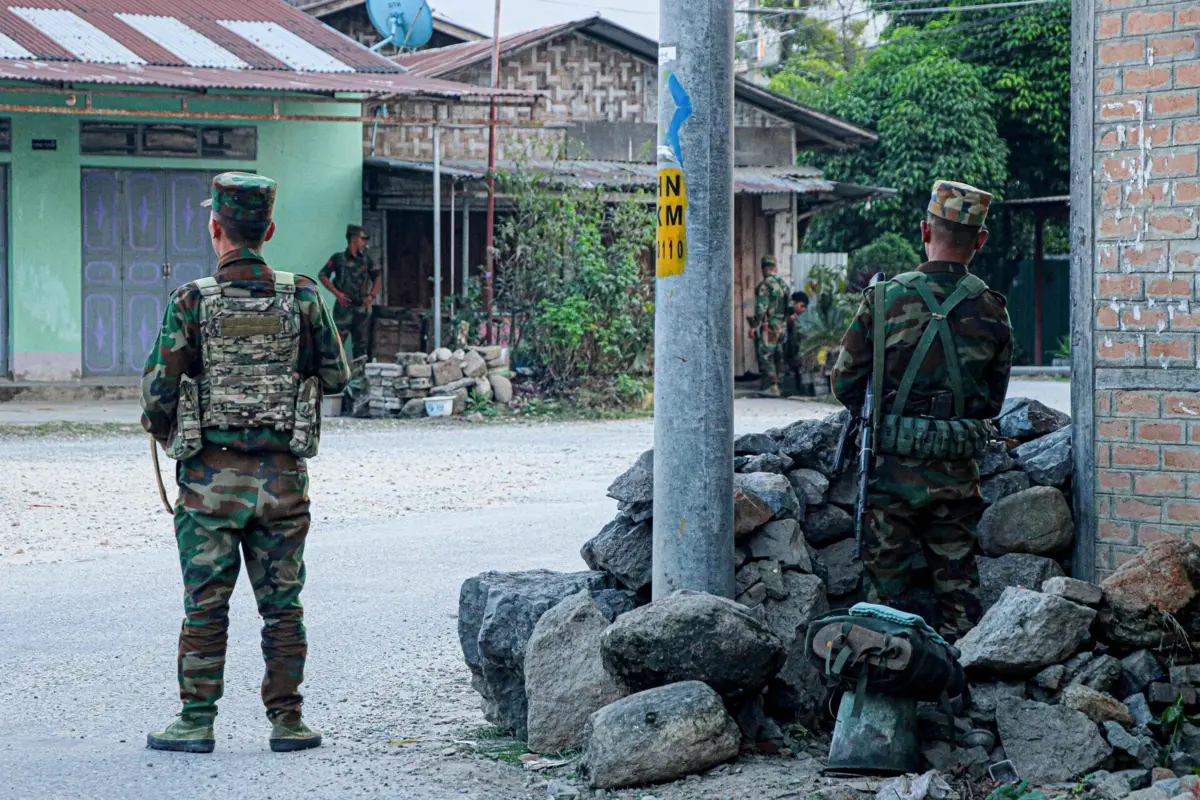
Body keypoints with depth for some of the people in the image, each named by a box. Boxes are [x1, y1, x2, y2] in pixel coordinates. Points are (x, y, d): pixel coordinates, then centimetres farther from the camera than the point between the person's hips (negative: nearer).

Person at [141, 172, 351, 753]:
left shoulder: (192, 302, -8)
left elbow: (160, 387, -6)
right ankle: (286, 721, 11)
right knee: (282, 605, 9)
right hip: (281, 476, 2)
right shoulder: (302, 298, -2)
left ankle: (197, 721, 8)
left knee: (205, 605, 6)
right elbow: (336, 375, 7)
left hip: (210, 477, -2)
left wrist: (161, 431, 15)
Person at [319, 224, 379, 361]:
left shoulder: (366, 260, 11)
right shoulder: (338, 258, -3)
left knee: (361, 344, 8)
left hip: (362, 307, 5)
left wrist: (372, 295, 7)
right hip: (344, 307, -5)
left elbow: (376, 278, 22)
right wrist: (337, 293, -10)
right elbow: (322, 275, -2)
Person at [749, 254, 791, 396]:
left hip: (768, 327, -8)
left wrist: (754, 326, -15)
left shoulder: (765, 284, -13)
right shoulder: (784, 285, 11)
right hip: (782, 327, 8)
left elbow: (761, 308, -18)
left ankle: (771, 387, -13)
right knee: (777, 356, 14)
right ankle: (774, 383, 20)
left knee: (765, 356, -7)